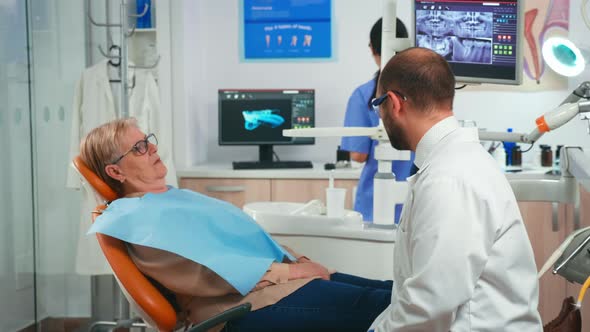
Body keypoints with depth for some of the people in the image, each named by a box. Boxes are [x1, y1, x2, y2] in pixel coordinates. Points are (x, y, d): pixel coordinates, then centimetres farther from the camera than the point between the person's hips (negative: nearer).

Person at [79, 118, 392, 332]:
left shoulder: (177, 197, 23)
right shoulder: (133, 219, -6)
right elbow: (204, 272, -15)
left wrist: (299, 260, 3)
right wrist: (288, 270, -13)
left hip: (286, 277, 9)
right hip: (248, 305, -9)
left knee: (388, 291, -4)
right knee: (374, 305, -20)